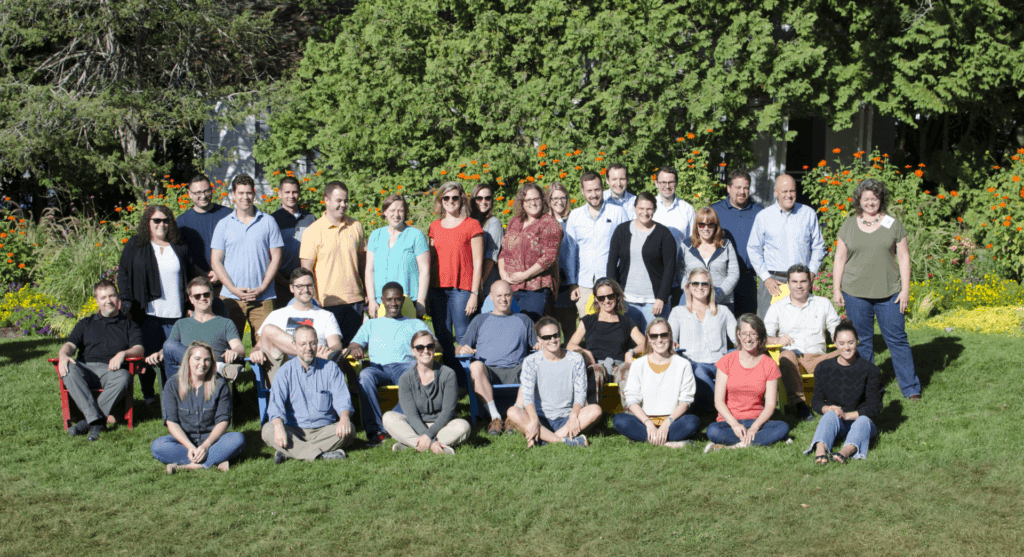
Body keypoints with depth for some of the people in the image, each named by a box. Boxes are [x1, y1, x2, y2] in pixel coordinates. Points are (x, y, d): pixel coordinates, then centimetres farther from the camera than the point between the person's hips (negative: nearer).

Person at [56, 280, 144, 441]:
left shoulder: (129, 325, 21)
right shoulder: (85, 324, 27)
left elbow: (138, 349, 5)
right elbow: (70, 345, 13)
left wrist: (123, 353, -19)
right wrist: (63, 355, -12)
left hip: (111, 370, -2)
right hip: (86, 368, 2)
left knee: (124, 377, -37)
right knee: (69, 371, -33)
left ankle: (89, 422, -33)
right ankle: (97, 418, -40)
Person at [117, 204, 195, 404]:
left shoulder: (180, 247, 13)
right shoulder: (135, 245, 8)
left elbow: (191, 276, 17)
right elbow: (123, 273, 7)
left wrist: (191, 305, 10)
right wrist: (126, 301, -4)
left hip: (175, 313, 2)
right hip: (147, 312, -1)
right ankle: (148, 394, 15)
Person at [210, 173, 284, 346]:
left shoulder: (268, 222, 7)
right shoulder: (224, 224, 8)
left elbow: (276, 257, 4)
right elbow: (216, 261, 6)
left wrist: (262, 288, -7)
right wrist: (233, 289, -7)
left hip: (263, 298, -1)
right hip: (231, 298, 1)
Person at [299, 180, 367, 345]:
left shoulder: (356, 226, 8)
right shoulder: (314, 231, -4)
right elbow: (306, 268, -5)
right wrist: (313, 300, -11)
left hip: (355, 300, 3)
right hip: (327, 302, -3)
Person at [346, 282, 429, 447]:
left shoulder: (416, 324, 28)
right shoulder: (371, 325, 31)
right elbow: (353, 345, 18)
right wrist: (354, 348, -8)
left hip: (405, 364, -1)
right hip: (378, 367, 1)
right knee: (365, 375, -37)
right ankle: (375, 430, -38)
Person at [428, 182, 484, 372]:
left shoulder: (472, 225, 0)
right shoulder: (435, 227, 13)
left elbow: (478, 262, -3)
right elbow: (431, 260, 16)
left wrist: (474, 294, -9)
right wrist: (427, 293, 10)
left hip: (462, 289, -5)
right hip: (438, 289, 5)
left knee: (463, 336, -5)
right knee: (442, 337, 5)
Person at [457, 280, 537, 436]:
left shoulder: (523, 320, 27)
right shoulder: (480, 320, 25)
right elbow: (459, 349, 20)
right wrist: (463, 350, -4)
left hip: (515, 371, 0)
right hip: (488, 372, 0)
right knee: (476, 366, -36)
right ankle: (495, 417, -33)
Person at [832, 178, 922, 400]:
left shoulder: (893, 224, 5)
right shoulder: (849, 225, 8)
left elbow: (904, 258, 6)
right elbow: (840, 258, 9)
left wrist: (905, 289, 0)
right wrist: (836, 289, 4)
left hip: (888, 292, -1)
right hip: (855, 293, 1)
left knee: (897, 338, -1)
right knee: (862, 341, 6)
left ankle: (911, 388, 7)